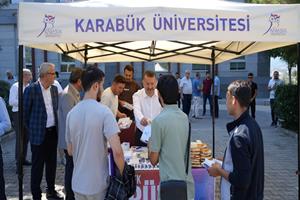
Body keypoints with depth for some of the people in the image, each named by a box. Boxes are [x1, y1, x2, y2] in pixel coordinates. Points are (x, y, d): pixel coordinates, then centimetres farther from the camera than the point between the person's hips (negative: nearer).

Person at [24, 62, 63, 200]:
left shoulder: (54, 89, 6)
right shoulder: (31, 89, -12)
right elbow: (25, 113, -5)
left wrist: (56, 126, 11)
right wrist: (31, 130, 1)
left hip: (53, 132, 6)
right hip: (39, 133, -6)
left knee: (52, 163, 16)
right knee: (37, 166, 4)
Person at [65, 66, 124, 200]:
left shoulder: (71, 113, 1)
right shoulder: (104, 112, -16)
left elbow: (70, 151, 11)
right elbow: (117, 151, -23)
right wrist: (123, 175, -10)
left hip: (78, 183, 5)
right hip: (98, 183, -5)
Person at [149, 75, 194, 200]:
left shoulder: (159, 120, -15)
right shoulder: (185, 117, 4)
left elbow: (154, 160, -9)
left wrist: (150, 145, 9)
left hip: (171, 182, -6)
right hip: (187, 181, 6)